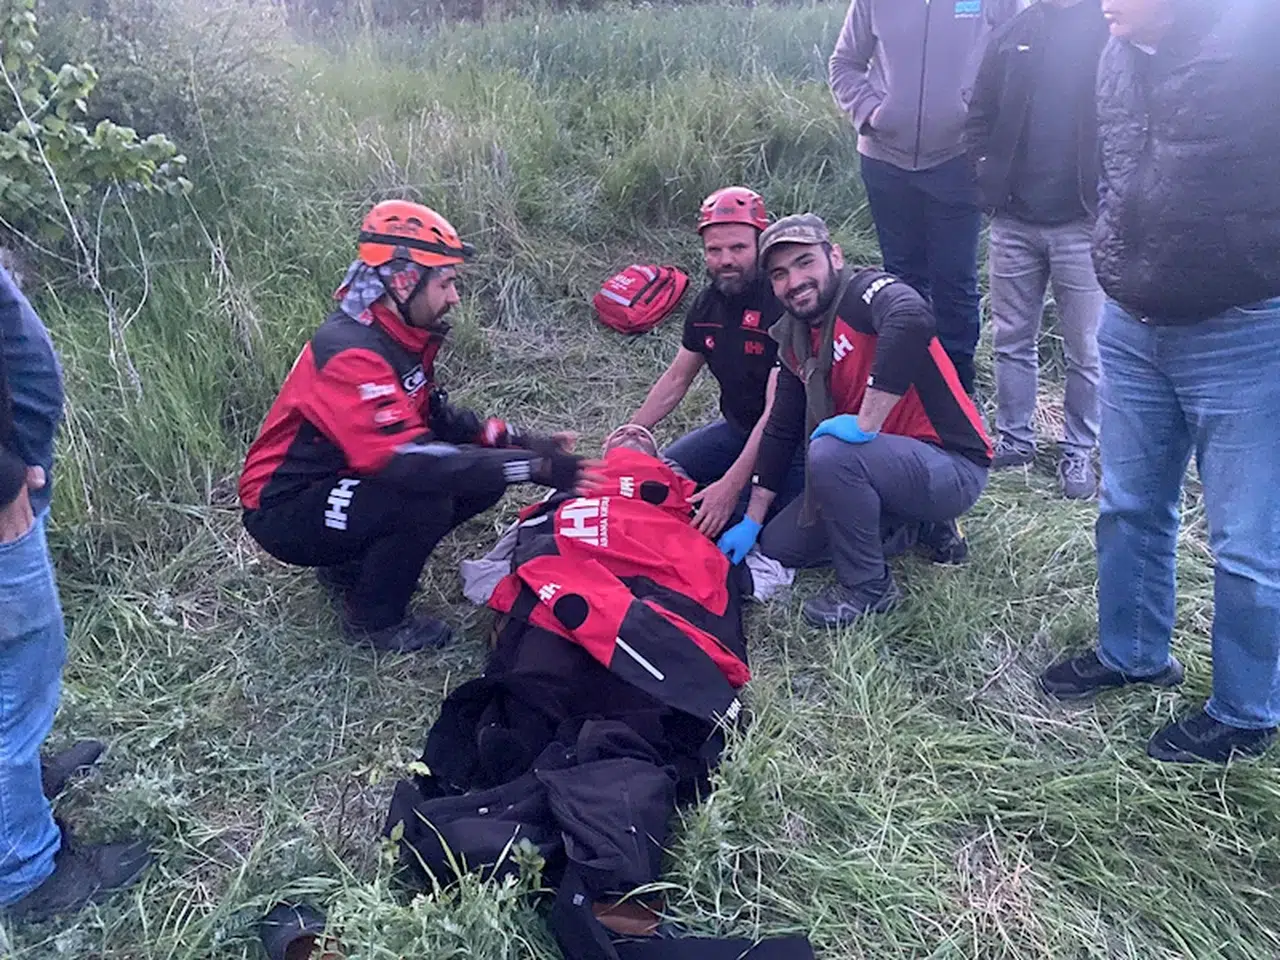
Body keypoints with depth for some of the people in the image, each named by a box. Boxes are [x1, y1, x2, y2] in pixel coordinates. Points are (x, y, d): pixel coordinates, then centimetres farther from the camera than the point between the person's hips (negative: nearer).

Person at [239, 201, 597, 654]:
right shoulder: (350, 353, -30)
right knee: (425, 500, -32)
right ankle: (373, 620, -5)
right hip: (285, 513, -9)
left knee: (483, 479, -3)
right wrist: (533, 466, -38)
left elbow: (437, 416, 7)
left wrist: (521, 442, -9)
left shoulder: (399, 333, 0)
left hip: (339, 480, 9)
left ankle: (350, 562, 11)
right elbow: (407, 460, -40)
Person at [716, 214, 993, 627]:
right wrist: (750, 523, 11)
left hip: (954, 468, -9)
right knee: (779, 546, 9)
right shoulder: (795, 341, 6)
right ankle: (922, 526, 17)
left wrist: (867, 422, -36)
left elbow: (914, 318, -42)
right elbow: (780, 431, 11)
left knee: (831, 454, -33)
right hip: (890, 463, 9)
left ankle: (868, 588, -9)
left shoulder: (866, 291, -18)